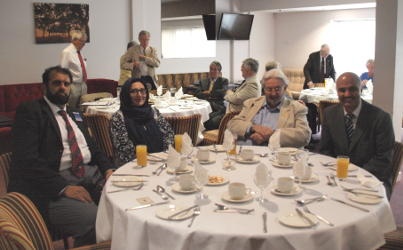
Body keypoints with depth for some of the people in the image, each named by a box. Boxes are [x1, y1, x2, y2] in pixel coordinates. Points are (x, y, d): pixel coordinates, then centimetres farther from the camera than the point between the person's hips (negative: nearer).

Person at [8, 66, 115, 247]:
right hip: (53, 184, -7)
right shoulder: (29, 111, -1)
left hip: (90, 173, 7)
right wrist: (64, 187, -22)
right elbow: (27, 159, -13)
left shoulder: (74, 115, 22)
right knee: (95, 221, -31)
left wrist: (108, 169, -2)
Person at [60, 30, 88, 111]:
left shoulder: (79, 52, 11)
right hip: (73, 86, -7)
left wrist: (84, 83, 15)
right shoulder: (67, 52, -11)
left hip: (83, 85, 7)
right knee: (73, 110, -2)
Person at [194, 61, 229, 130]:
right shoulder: (203, 81, 25)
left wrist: (209, 92, 2)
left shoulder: (223, 81, 17)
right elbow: (197, 94, 11)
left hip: (218, 109, -2)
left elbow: (224, 92, -3)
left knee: (213, 121, -35)